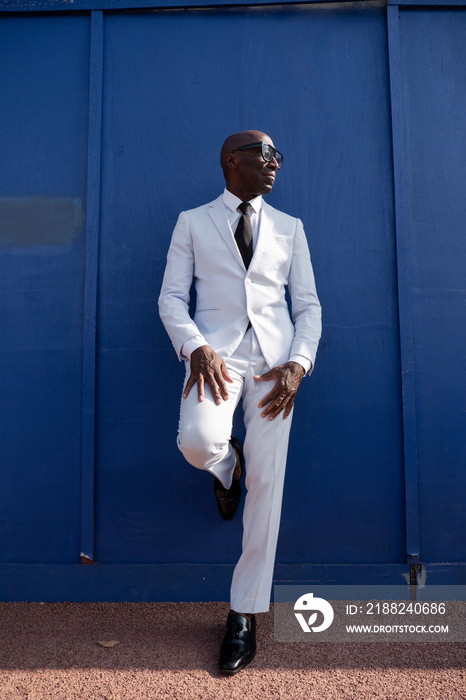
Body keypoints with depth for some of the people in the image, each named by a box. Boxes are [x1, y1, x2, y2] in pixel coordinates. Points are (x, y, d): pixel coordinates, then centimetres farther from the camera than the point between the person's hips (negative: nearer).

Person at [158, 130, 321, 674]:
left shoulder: (289, 228, 19)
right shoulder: (192, 223, 14)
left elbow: (308, 304, 12)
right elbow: (172, 296, 5)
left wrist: (298, 363, -6)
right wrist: (196, 348, -14)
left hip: (274, 358, 2)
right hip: (215, 352, -1)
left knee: (266, 482, -3)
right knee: (198, 441, -30)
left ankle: (244, 615, 13)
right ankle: (226, 465, 11)